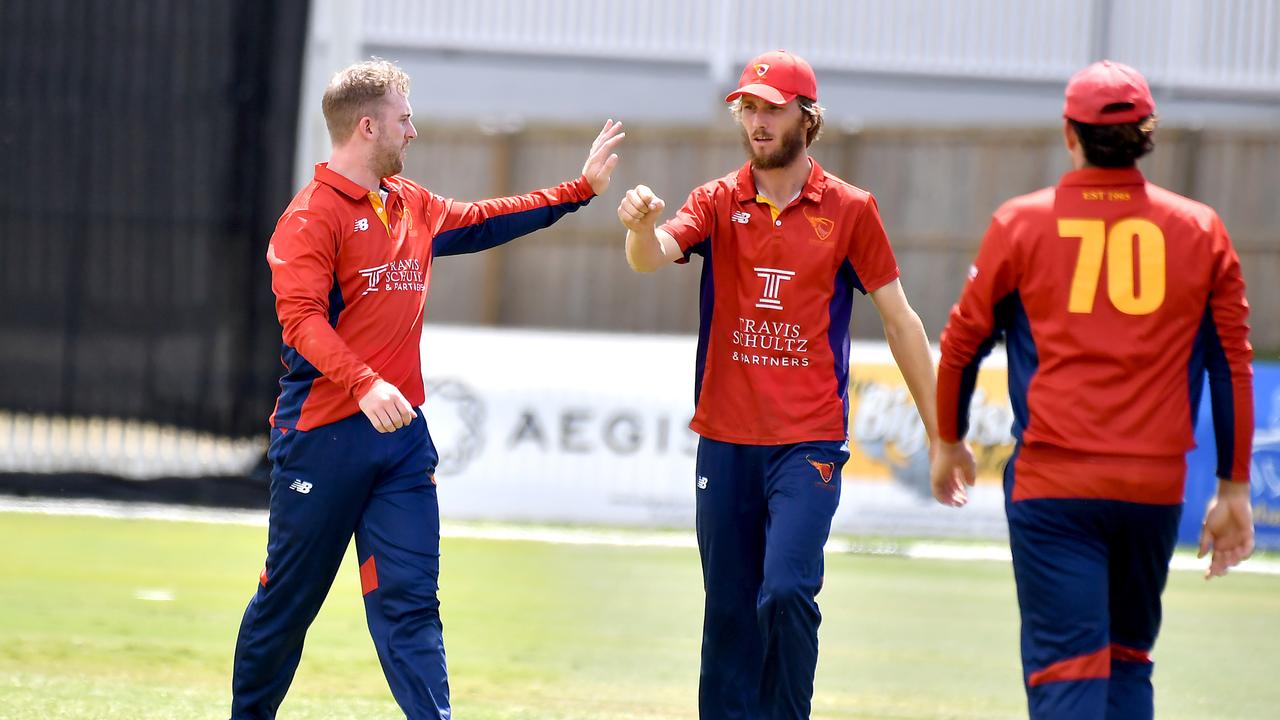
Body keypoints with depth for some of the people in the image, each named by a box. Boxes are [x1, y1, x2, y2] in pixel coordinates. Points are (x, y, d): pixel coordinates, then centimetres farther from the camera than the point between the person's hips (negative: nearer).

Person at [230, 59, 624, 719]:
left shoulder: (412, 206, 14)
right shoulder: (313, 214, -10)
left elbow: (484, 221, 30)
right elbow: (301, 317, -20)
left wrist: (582, 188, 30)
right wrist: (364, 385, -33)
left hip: (400, 432, 6)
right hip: (324, 434, -6)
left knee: (409, 598, -2)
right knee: (290, 597, 4)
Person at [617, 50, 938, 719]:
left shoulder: (850, 209, 1)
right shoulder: (719, 202, 6)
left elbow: (899, 320, 5)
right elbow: (652, 256, -13)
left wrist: (939, 431, 4)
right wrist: (641, 226, -38)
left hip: (809, 441, -3)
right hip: (725, 439, 3)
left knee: (786, 594, -18)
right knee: (729, 611, 7)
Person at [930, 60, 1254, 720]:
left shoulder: (1021, 223, 0)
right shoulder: (1200, 231, 4)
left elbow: (963, 342, 7)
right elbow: (1232, 364, 6)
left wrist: (948, 442, 23)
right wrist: (1233, 490, 13)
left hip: (1052, 484, -2)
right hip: (1156, 486, 2)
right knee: (1129, 663, 18)